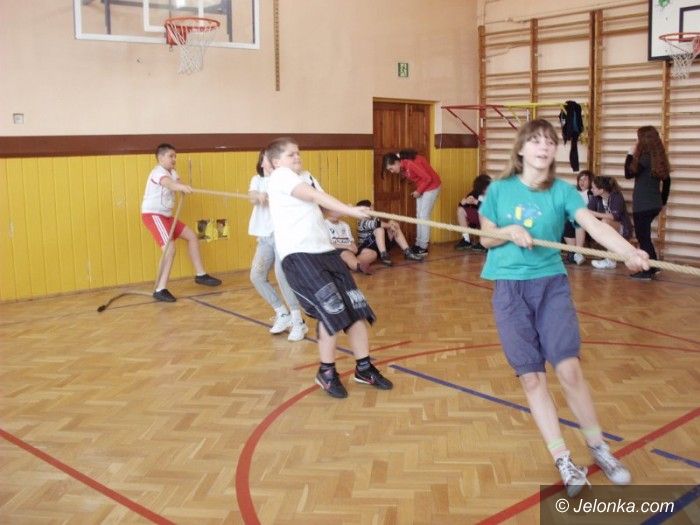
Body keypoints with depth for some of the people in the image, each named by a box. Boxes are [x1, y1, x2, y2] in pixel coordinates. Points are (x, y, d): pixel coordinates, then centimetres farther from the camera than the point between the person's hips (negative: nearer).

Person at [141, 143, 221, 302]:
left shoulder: (172, 172, 13)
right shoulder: (158, 172, -18)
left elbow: (176, 184, -7)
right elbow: (168, 183, -42)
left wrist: (183, 188, -31)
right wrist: (181, 186, -63)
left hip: (166, 215, 10)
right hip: (152, 215, -10)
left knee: (192, 236, 13)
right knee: (170, 248, -23)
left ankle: (200, 275, 22)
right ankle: (160, 290, -20)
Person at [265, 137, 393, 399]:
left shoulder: (307, 176, 22)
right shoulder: (279, 176, -5)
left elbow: (322, 205, 10)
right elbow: (316, 196, -19)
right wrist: (350, 210, -28)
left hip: (324, 250, 8)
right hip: (298, 255, -8)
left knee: (356, 307, 5)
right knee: (332, 310, -14)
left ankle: (364, 368, 21)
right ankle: (326, 373, 7)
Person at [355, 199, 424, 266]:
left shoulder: (374, 219, 23)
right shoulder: (361, 222, -7)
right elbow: (374, 224, -27)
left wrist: (391, 226, -11)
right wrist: (388, 225, -23)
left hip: (380, 246, 8)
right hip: (368, 247, -8)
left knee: (396, 228, 2)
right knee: (379, 229, -30)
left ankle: (407, 252, -9)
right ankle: (384, 255, -40)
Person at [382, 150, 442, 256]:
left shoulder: (410, 164, -29)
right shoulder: (403, 167, -3)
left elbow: (428, 178, -26)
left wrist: (418, 191, -16)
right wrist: (417, 190, -2)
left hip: (431, 186, -9)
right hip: (421, 188, 9)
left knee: (424, 216, -8)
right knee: (419, 216, 9)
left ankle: (423, 247, -5)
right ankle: (418, 244, 15)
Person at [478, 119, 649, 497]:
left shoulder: (562, 191, -3)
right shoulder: (500, 189, 0)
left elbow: (594, 225, -19)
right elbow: (485, 237, 8)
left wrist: (630, 252, -37)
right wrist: (508, 232, -15)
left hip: (551, 284, 0)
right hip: (509, 288, 1)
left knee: (568, 369, -10)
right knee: (531, 377, 0)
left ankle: (599, 449, 14)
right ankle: (563, 461, 13)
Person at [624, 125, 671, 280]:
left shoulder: (645, 157, -16)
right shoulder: (658, 157, 9)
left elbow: (629, 174, -9)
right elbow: (667, 181, 15)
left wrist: (630, 155, -2)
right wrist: (663, 200, 22)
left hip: (643, 205, -8)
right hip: (654, 204, 8)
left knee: (643, 237, 0)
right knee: (644, 235, 19)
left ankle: (648, 271, 5)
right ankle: (652, 267, 22)